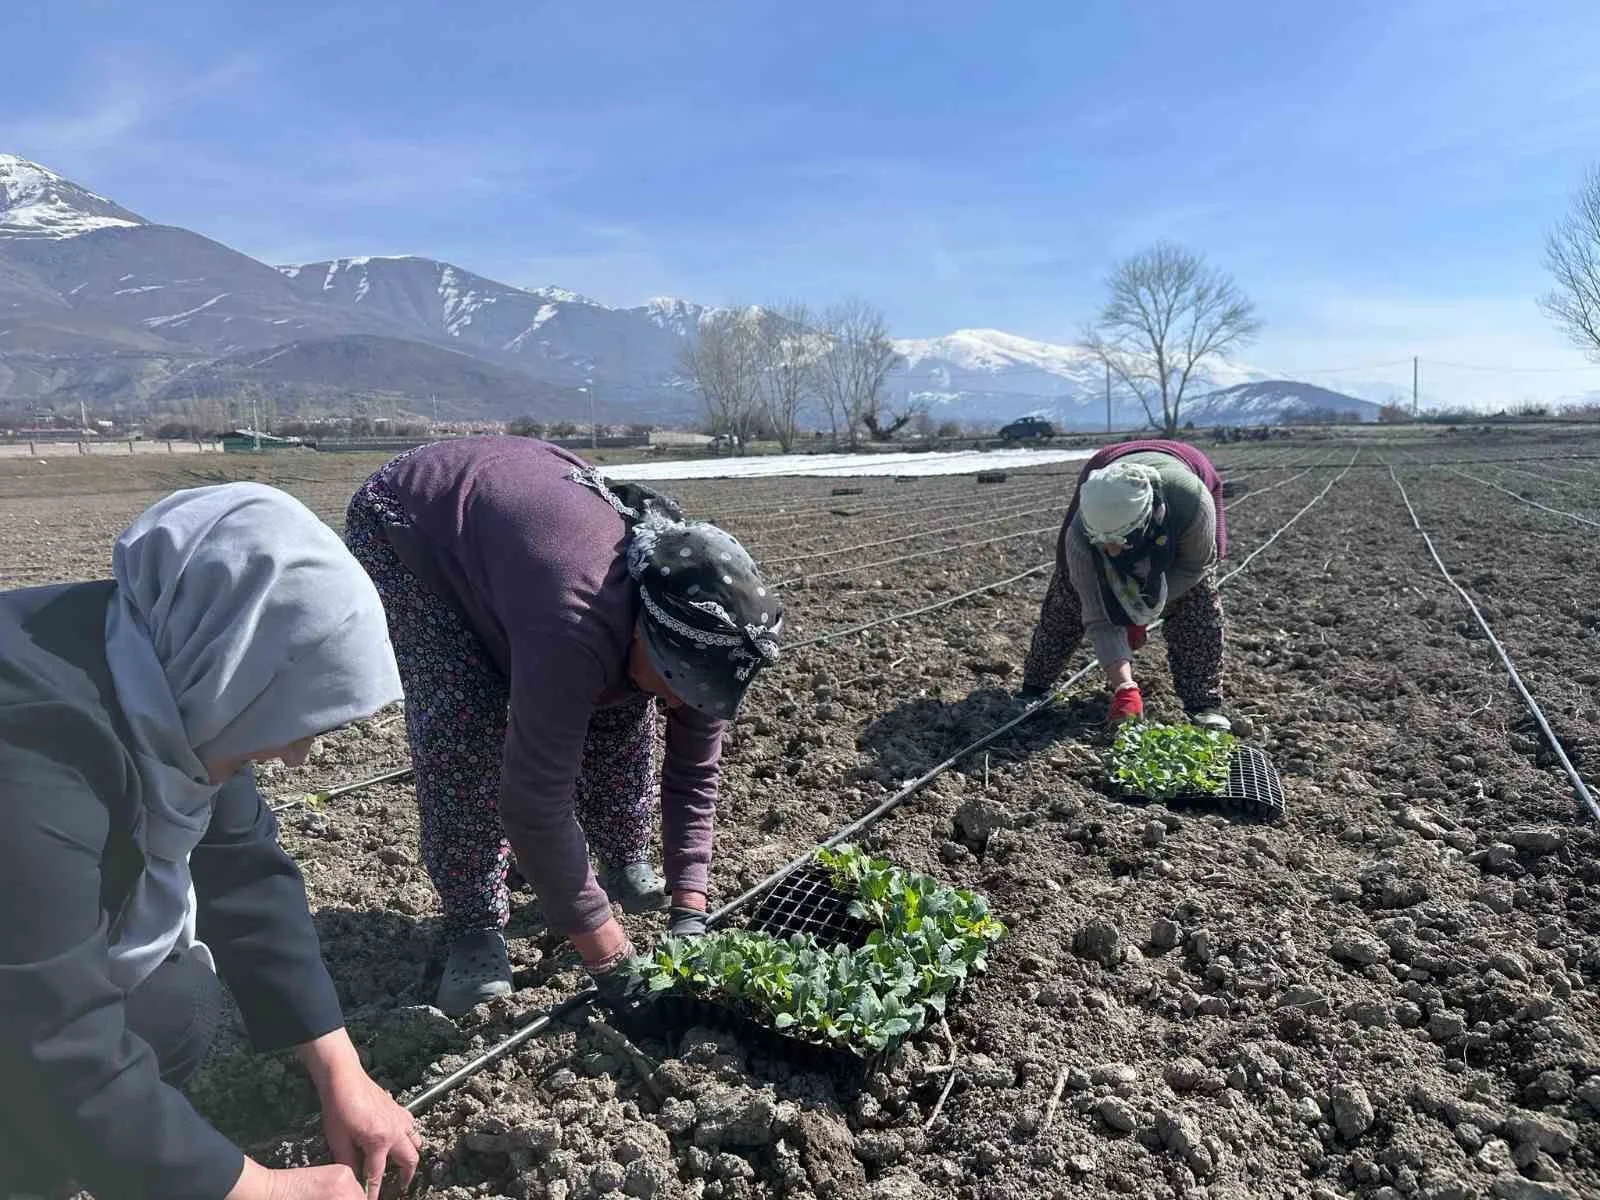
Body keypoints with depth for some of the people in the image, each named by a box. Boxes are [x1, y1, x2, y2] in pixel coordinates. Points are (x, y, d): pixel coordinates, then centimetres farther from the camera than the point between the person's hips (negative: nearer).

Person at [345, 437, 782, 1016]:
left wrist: (688, 909, -16)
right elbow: (536, 801, -39)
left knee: (621, 707, -1)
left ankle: (625, 864, 20)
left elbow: (694, 772, -10)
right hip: (407, 520, -6)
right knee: (465, 721, -22)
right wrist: (608, 956, -31)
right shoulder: (576, 630, -44)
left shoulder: (697, 631, -21)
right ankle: (474, 927, -4)